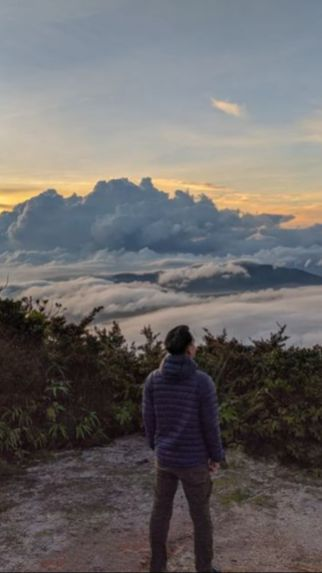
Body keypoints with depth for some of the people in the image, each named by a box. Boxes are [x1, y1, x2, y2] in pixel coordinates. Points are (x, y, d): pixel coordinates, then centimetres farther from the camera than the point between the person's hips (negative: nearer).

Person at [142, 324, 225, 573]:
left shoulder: (153, 379, -11)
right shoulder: (203, 381, -24)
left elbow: (149, 419, -2)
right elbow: (210, 424, -17)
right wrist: (217, 457, 0)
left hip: (165, 456, 4)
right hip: (193, 460, -3)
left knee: (161, 509, 22)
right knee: (201, 515, 17)